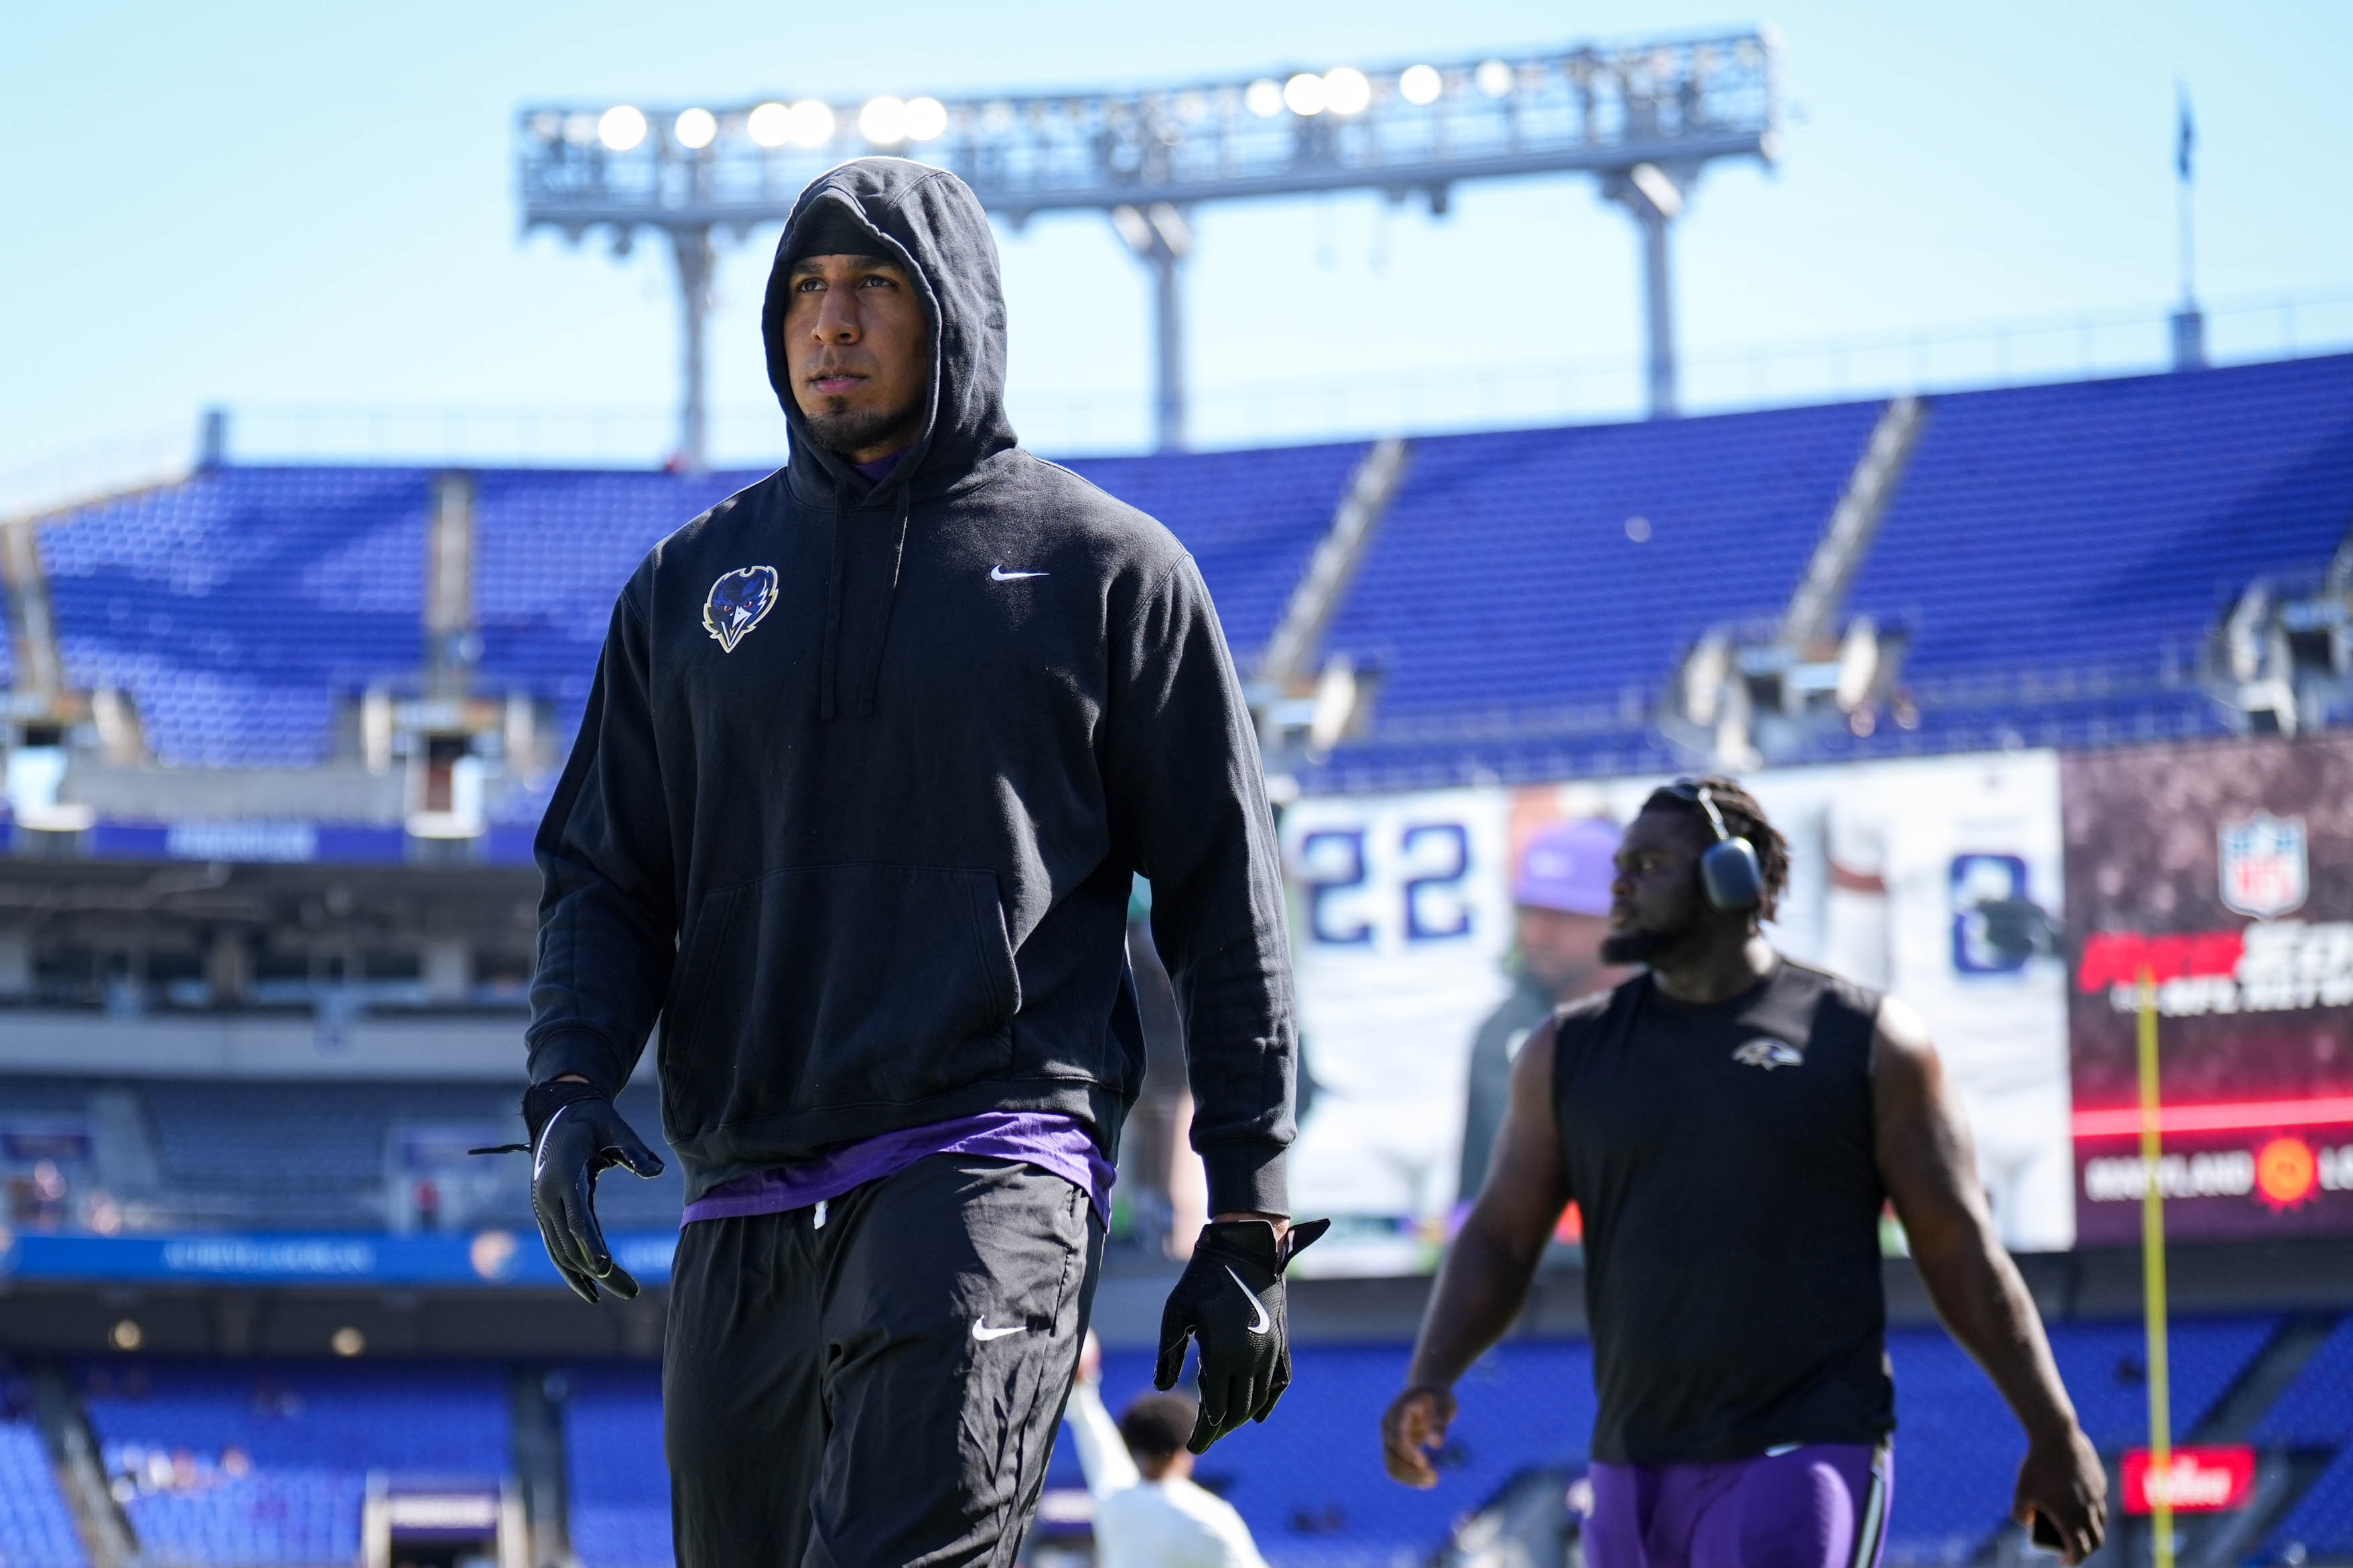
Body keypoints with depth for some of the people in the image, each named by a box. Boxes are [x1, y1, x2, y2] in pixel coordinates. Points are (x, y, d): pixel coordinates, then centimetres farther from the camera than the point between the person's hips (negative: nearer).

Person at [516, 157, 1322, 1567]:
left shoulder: (1106, 568, 7)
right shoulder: (696, 582, 17)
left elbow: (1226, 902, 7)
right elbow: (605, 874, 16)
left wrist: (1247, 1221, 2)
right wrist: (571, 1087, -4)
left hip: (991, 1174, -5)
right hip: (744, 1210, 5)